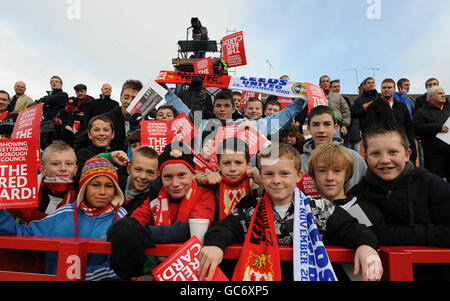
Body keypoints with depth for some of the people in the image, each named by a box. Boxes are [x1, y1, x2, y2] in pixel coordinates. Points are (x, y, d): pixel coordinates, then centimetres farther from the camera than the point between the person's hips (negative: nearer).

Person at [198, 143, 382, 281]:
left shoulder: (319, 209, 4)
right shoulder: (251, 211, 5)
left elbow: (350, 228, 2)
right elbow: (226, 227, -5)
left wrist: (365, 245, -20)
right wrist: (214, 244, -27)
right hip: (262, 275, 0)